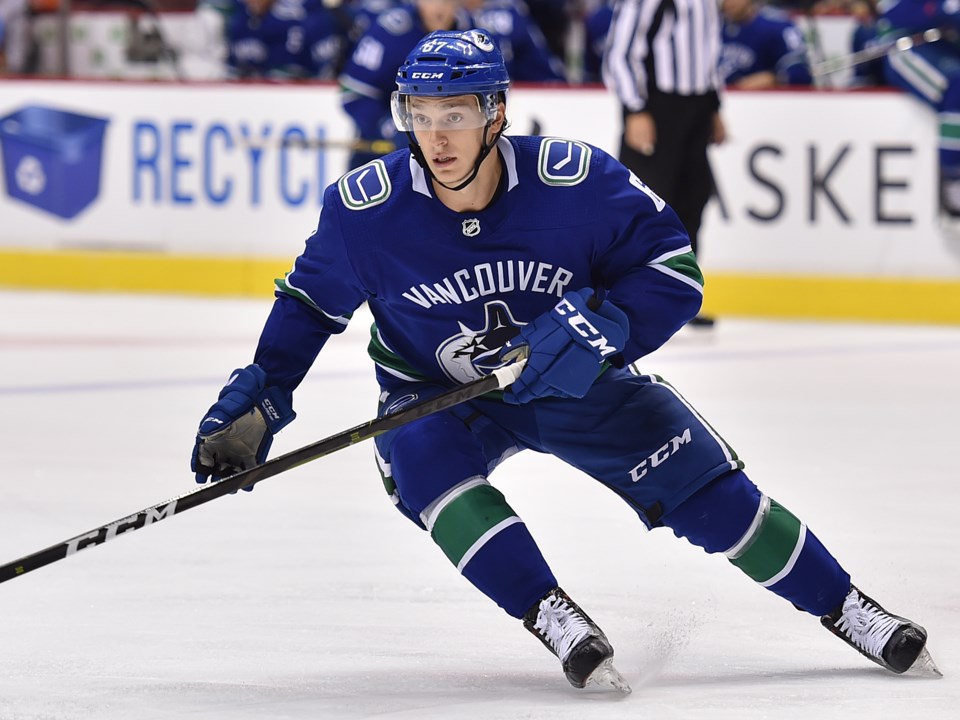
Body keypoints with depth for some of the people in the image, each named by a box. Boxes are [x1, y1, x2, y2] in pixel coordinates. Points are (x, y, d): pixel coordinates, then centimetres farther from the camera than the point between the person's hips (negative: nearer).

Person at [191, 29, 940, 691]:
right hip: (435, 393, 0)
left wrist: (602, 324, -34)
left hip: (571, 379, 0)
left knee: (703, 484, -8)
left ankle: (848, 610, 8)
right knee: (428, 467, -33)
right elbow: (311, 300, -2)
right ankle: (556, 620, -28)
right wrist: (260, 395, -11)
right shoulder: (364, 208, -20)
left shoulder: (576, 180, -25)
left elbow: (674, 268, -17)